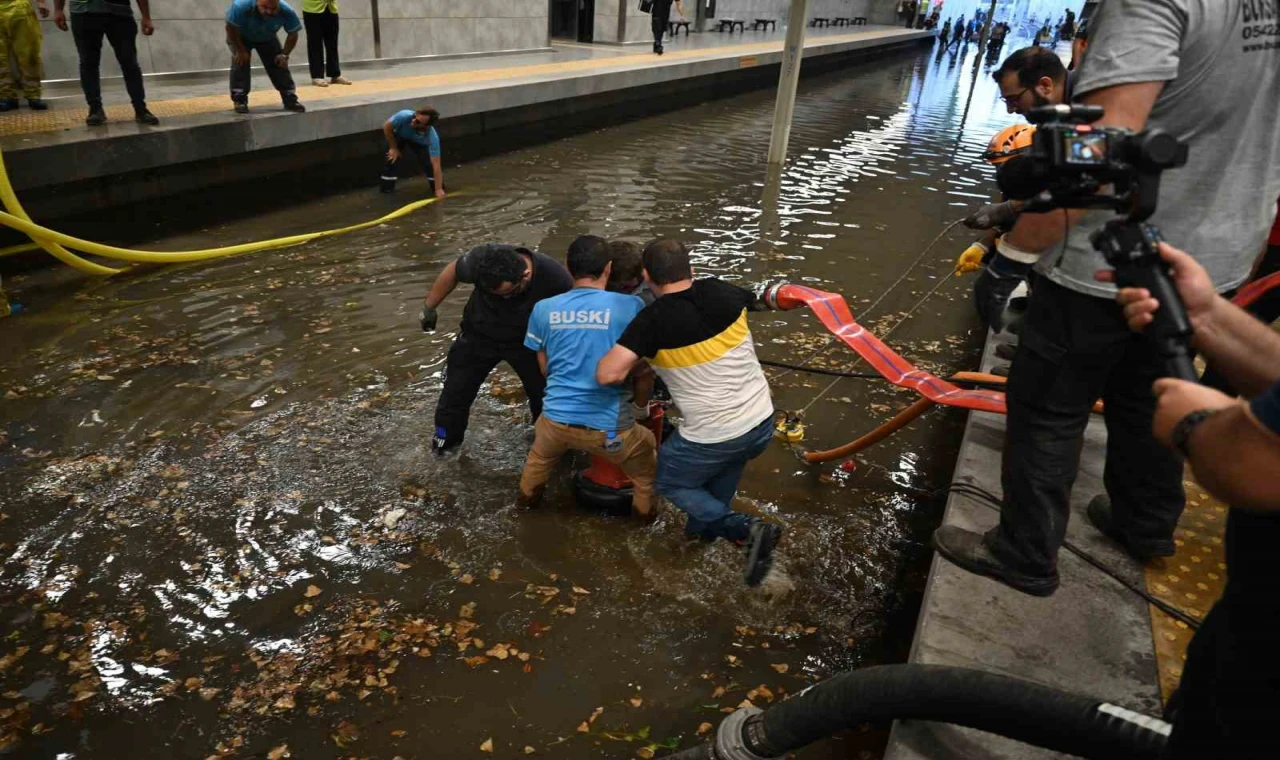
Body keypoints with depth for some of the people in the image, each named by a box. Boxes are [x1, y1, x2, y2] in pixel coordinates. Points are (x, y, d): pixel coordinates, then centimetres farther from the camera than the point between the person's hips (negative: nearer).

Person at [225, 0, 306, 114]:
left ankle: (290, 100, 6)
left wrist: (284, 54, -19)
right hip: (240, 37, -3)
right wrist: (240, 50, -26)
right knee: (240, 61, -18)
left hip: (267, 38, 3)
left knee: (279, 64, -3)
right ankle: (239, 100, -11)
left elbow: (293, 34, -16)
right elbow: (231, 28, -28)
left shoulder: (286, 12, -33)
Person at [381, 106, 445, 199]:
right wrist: (393, 148, -14)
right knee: (392, 159, -15)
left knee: (429, 163, -18)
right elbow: (387, 127, -22)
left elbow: (436, 165, -42)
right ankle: (387, 190, 4)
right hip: (399, 136, 1)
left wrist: (439, 190, -44)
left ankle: (438, 188, 8)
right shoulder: (403, 116, -44)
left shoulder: (432, 138, -44)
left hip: (420, 142, 0)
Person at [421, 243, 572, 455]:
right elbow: (451, 274, -10)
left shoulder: (555, 278, -36)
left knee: (544, 393, 8)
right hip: (479, 334, 1)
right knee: (456, 391, 11)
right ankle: (445, 439, 37)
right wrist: (429, 308, 3)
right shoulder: (480, 260, -34)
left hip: (527, 340, -1)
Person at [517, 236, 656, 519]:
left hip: (557, 418, 3)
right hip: (609, 425, -3)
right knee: (647, 450, 30)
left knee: (541, 453, 38)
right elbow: (643, 368, 1)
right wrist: (642, 401, 22)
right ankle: (644, 509, 47)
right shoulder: (631, 306, -10)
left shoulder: (543, 309, 0)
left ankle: (527, 496, 60)